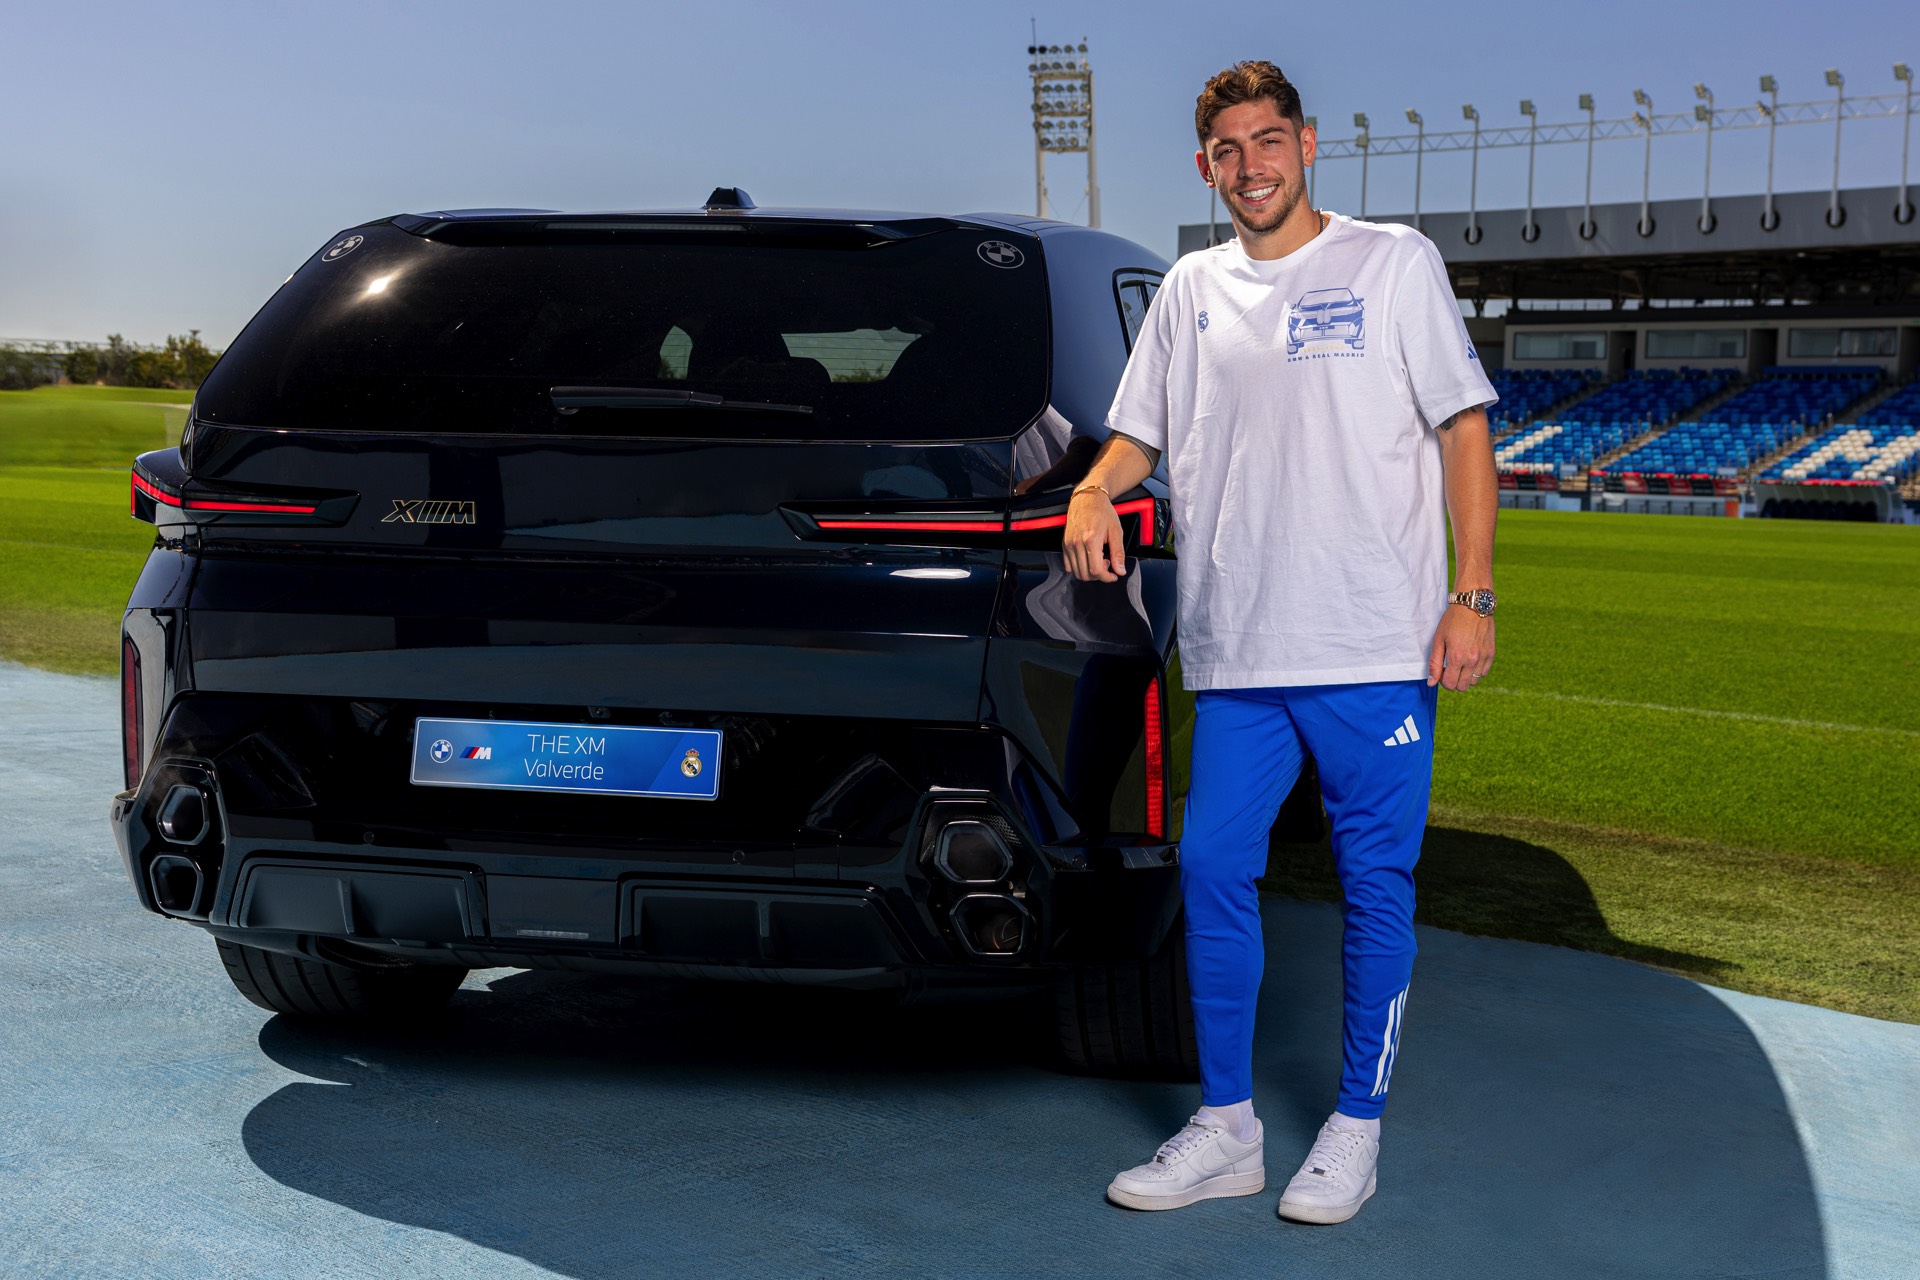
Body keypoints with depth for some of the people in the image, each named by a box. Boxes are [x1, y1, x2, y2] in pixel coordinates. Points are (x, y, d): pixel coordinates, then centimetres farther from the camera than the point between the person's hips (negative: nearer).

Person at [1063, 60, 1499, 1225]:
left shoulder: (1393, 262, 3)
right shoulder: (1191, 290, 14)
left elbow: (1464, 429, 0)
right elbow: (1140, 431, 21)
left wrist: (1473, 594, -9)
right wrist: (1094, 491, -3)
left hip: (1378, 647, -4)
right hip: (1235, 649, 4)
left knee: (1377, 884, 3)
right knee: (1213, 870, 4)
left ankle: (1357, 1128, 16)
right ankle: (1227, 1129, 17)